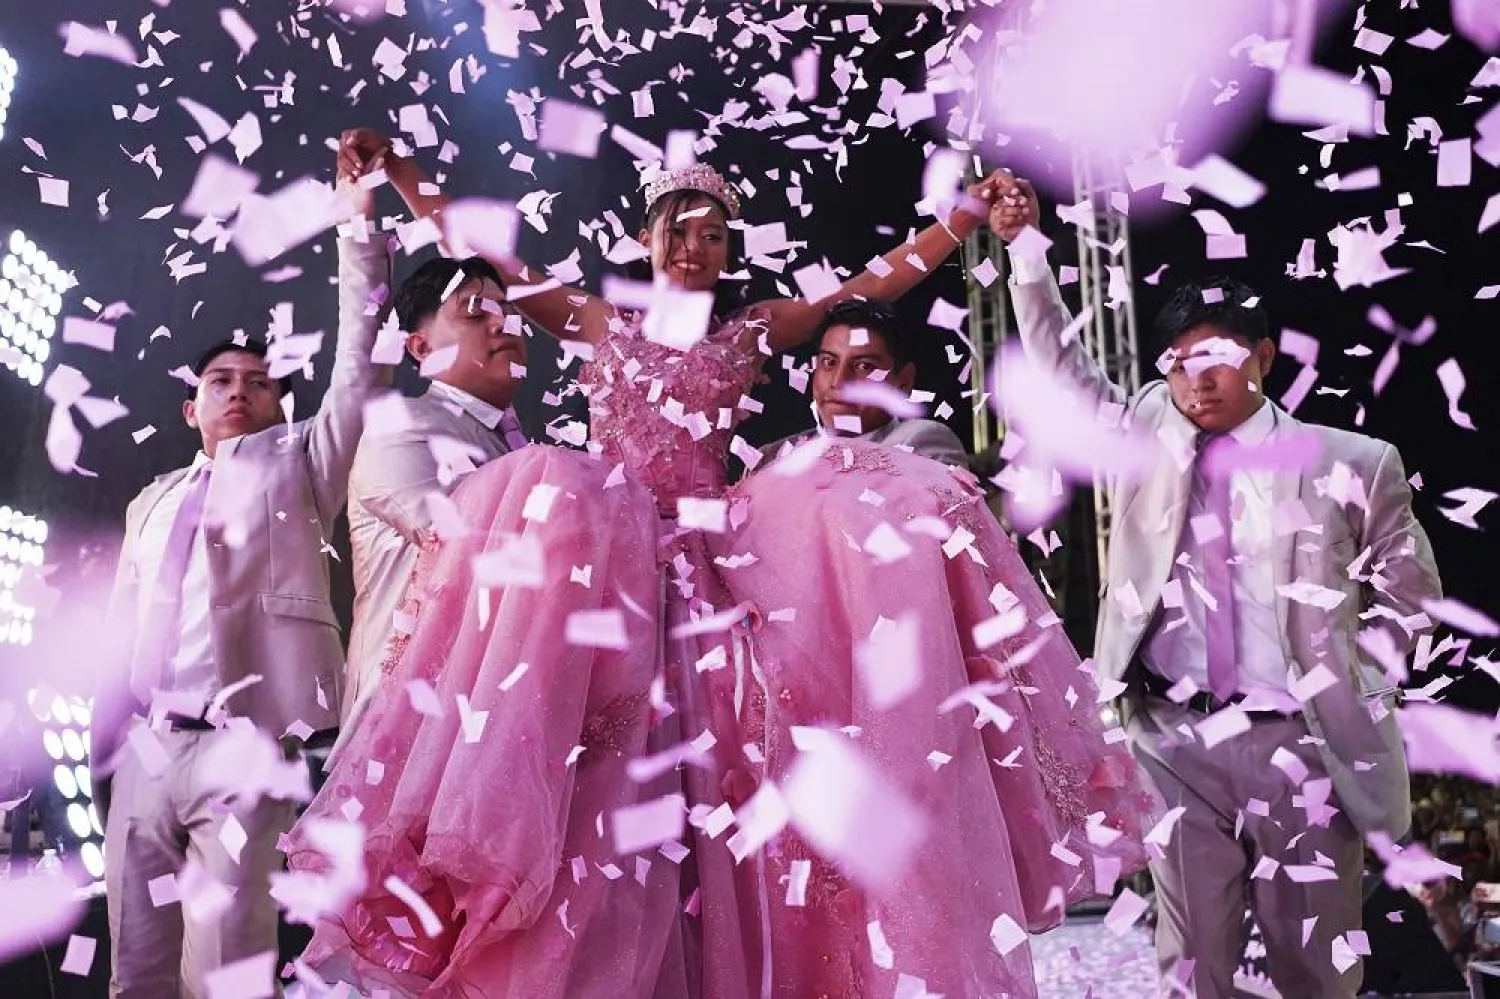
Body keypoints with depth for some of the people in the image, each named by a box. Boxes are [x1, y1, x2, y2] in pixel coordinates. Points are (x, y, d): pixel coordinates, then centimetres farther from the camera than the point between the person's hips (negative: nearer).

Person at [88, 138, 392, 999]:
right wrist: (106, 735, 12)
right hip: (146, 745, 5)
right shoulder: (155, 501, 22)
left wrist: (360, 224, -5)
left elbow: (360, 362, -1)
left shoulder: (297, 463, 9)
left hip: (239, 743, -5)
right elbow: (124, 625, 21)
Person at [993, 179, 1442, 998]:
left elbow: (1407, 591, 10)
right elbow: (1061, 367, 8)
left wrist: (1351, 683, 0)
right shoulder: (1151, 435, 5)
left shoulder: (1351, 463, 0)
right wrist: (1025, 249, -1)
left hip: (1301, 742, -1)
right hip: (1176, 740, 1)